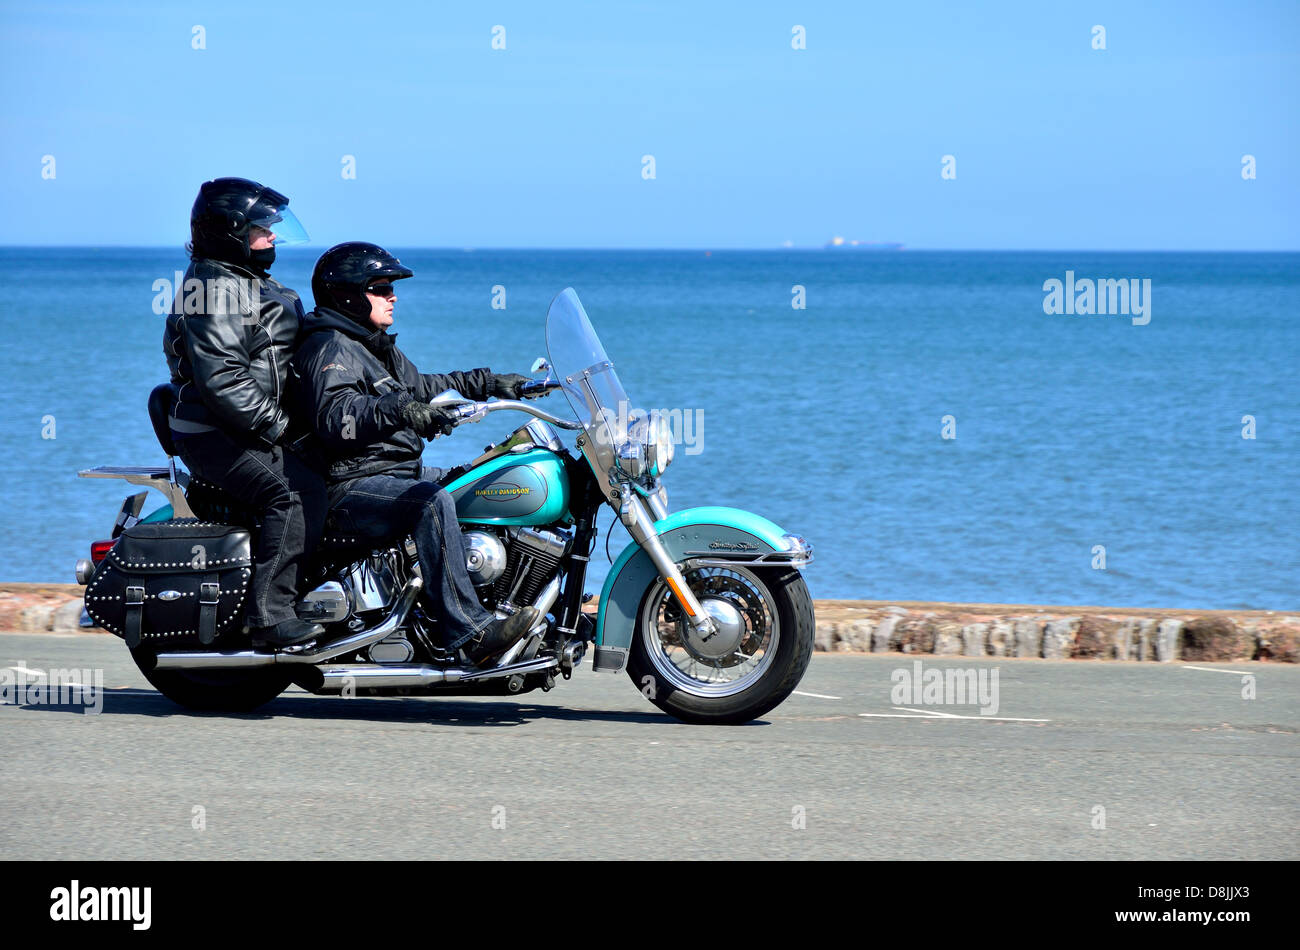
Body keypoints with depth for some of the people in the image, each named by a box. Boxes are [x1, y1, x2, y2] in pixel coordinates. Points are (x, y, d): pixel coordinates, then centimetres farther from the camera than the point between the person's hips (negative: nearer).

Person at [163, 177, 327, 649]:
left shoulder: (248, 282, 19)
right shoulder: (216, 287, -15)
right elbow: (220, 379, -24)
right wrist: (275, 426, -23)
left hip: (250, 430, 11)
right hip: (216, 435, -11)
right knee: (295, 493, -27)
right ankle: (270, 615, -30)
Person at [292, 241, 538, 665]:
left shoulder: (378, 347, 22)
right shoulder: (328, 347, -12)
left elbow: (420, 387, 35)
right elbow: (334, 415, -29)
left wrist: (489, 384, 30)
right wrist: (397, 411, -42)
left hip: (399, 471, 11)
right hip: (351, 486, -11)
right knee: (432, 500, -35)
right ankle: (471, 631, -40)